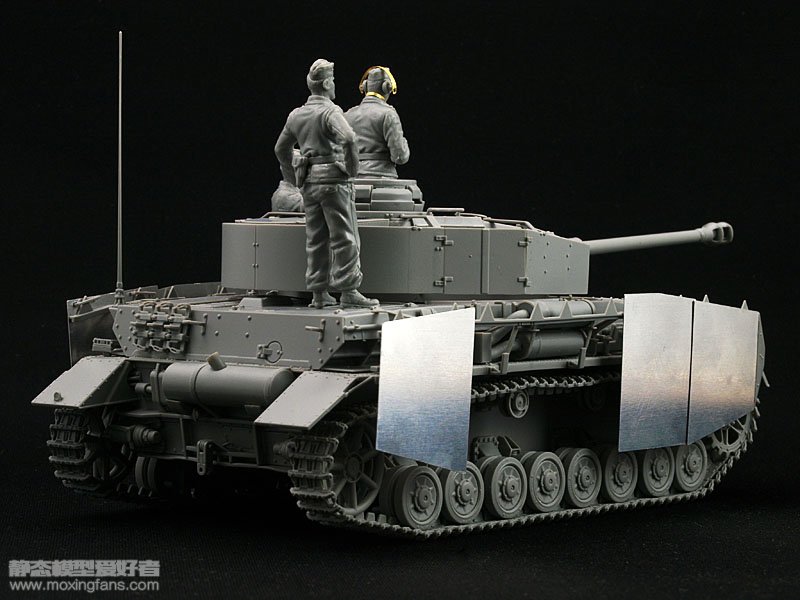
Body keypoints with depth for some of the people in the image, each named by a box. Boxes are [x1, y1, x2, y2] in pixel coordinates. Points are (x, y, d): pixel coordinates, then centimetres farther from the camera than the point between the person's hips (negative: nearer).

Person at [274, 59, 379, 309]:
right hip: (334, 179, -7)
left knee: (315, 239, 11)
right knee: (344, 238, -3)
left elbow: (281, 149, 22)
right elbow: (348, 138, -29)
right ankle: (348, 291, -5)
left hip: (309, 182, 7)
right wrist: (352, 166, -16)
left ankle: (318, 292, 12)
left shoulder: (296, 115, 12)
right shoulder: (330, 112, -11)